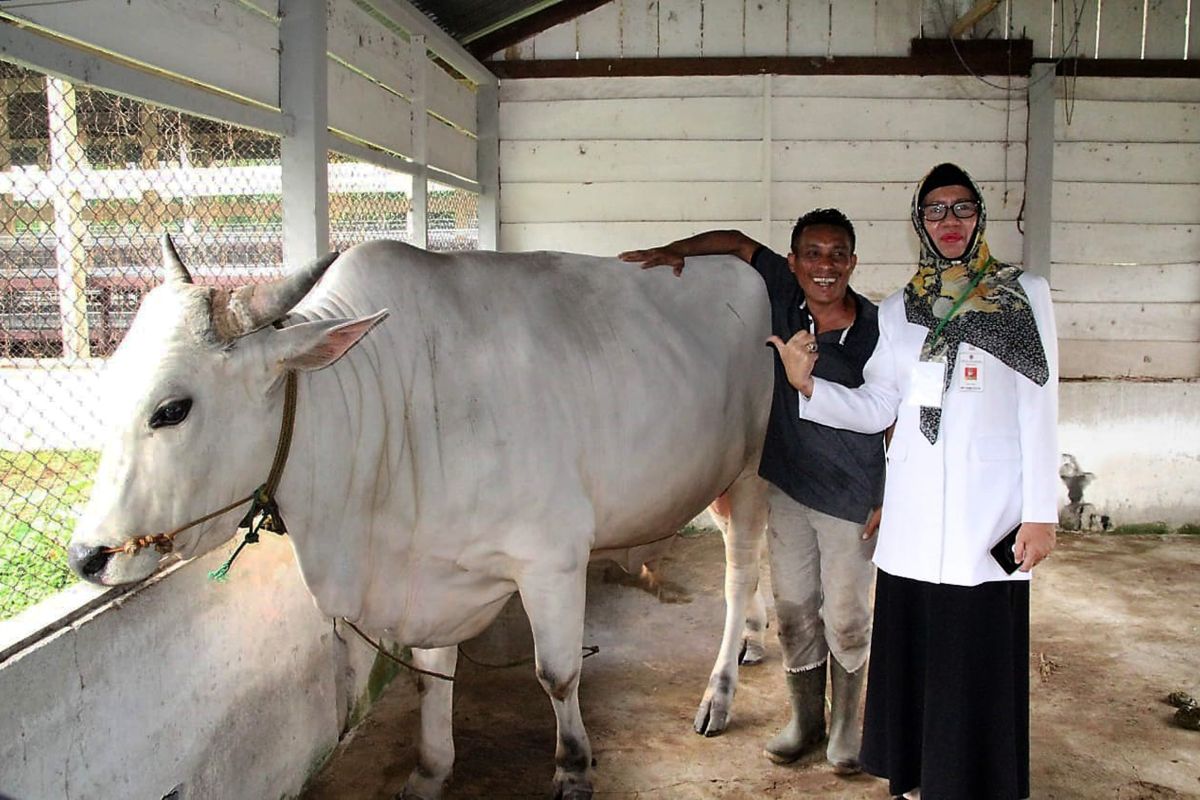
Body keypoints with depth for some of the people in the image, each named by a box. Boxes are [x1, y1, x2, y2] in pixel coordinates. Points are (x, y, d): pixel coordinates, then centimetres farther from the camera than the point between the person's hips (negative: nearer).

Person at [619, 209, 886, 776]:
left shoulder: (878, 331, -13)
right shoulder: (784, 294, -6)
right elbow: (737, 241, 7)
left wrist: (888, 501, -7)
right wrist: (674, 252, -8)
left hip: (852, 500, -3)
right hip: (786, 487, 3)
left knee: (846, 618, 8)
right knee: (793, 610, 12)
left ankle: (845, 724, 29)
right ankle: (805, 720, 31)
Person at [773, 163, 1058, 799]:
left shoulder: (1025, 294, 5)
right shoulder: (898, 310, 13)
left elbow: (1039, 407, 0)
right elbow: (875, 408, 7)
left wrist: (1041, 511, -5)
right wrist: (807, 384, -10)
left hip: (989, 505, -3)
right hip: (914, 508, 3)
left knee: (980, 653, -3)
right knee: (913, 646, 7)